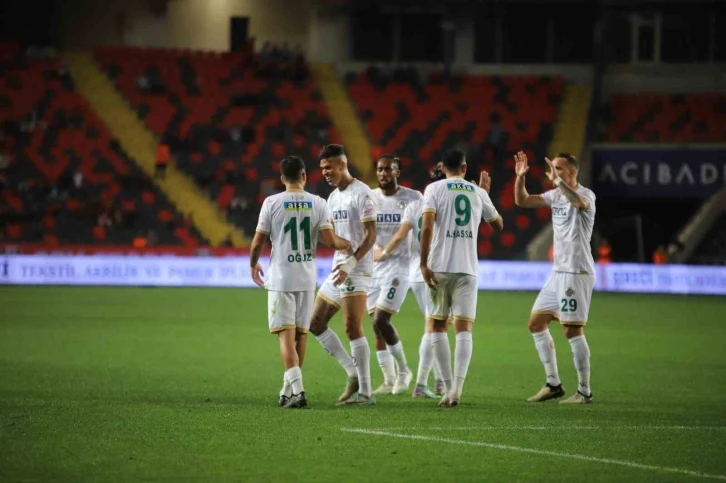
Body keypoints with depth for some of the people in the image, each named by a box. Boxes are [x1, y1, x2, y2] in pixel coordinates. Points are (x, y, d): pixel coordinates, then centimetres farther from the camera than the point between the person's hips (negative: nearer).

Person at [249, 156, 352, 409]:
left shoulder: (272, 203, -6)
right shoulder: (318, 203, -1)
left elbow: (258, 242, -3)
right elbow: (330, 240, -7)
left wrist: (253, 265, 15)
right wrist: (349, 244, 13)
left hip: (281, 277, -3)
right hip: (307, 277, 3)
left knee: (286, 335, -5)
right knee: (301, 334, 13)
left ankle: (297, 389, -19)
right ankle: (288, 391, 21)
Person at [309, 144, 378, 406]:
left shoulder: (361, 193, -11)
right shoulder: (333, 197, 17)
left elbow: (370, 235, -17)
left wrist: (351, 263, -26)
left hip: (357, 270, -10)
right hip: (337, 270, 10)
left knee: (353, 328, -14)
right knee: (315, 325, 9)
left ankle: (365, 393, -11)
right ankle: (354, 374, 14)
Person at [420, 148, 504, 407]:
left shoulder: (434, 189, 1)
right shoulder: (478, 192, 10)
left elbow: (427, 225, -12)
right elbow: (498, 224, 25)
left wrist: (423, 264, -10)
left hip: (439, 267, -1)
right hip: (468, 269, 2)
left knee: (438, 326, 10)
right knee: (464, 328, -1)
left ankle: (448, 387, 5)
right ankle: (457, 386, -21)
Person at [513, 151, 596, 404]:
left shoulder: (586, 195, -12)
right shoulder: (555, 195, 12)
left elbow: (578, 201, -37)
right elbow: (522, 201, 15)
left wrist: (557, 180, -37)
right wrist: (520, 177, 0)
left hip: (577, 272, -9)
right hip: (558, 271, 9)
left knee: (573, 330, -10)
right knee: (536, 323, 9)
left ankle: (584, 391, -3)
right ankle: (553, 384, 14)